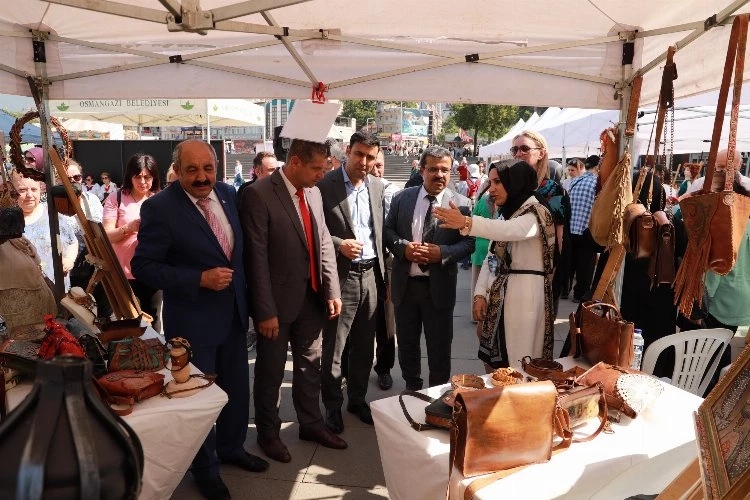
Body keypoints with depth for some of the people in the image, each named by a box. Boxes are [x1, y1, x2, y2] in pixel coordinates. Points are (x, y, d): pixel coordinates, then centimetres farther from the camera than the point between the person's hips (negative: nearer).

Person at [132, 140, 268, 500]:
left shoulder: (228, 194, -1)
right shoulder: (159, 207, -18)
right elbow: (143, 266, -17)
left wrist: (244, 292, 8)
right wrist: (200, 279, -25)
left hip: (233, 312, 6)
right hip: (192, 319, -6)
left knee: (236, 386, 20)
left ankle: (231, 447, 45)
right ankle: (205, 468, 34)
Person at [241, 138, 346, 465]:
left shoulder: (314, 193, 5)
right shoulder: (259, 195, -17)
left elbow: (324, 243, 8)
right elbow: (257, 257, -18)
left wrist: (332, 291, 2)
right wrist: (265, 311, -18)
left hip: (312, 297, 6)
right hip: (278, 301, -6)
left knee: (310, 365, 19)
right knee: (271, 372, 12)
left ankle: (311, 424, 38)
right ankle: (268, 433, 33)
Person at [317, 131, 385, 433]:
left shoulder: (377, 186, 9)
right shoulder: (325, 185, -9)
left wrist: (383, 274, 13)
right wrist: (339, 244, -21)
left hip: (371, 275, 5)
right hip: (341, 276, -5)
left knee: (364, 346, 16)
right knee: (333, 348, 5)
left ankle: (357, 399, 33)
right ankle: (332, 406, 23)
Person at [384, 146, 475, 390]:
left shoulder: (461, 204, -4)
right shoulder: (402, 198, 2)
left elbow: (469, 243, -5)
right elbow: (388, 230, 5)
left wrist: (442, 252, -21)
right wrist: (403, 247, -14)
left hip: (439, 286, -2)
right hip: (405, 284, 2)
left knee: (440, 347, 10)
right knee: (407, 343, 17)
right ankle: (412, 389, 38)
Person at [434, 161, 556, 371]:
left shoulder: (536, 212, -12)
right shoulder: (507, 212, 16)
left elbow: (513, 230, -36)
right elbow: (491, 258, 12)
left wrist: (466, 223, -49)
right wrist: (480, 294, -1)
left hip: (524, 296, -8)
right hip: (499, 294, 8)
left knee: (517, 370, -2)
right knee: (493, 362, 13)